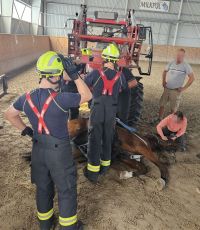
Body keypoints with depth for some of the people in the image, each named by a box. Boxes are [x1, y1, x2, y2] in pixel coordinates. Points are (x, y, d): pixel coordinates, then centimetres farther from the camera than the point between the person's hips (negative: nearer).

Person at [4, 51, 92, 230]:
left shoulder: (27, 98, -7)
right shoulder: (60, 99, -27)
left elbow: (10, 114, 9)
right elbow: (87, 96, -13)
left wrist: (26, 130, 12)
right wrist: (74, 75, -15)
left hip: (38, 150, 6)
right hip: (60, 151, -6)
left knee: (43, 188, 24)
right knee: (66, 190, 15)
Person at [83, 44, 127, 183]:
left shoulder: (96, 73, -12)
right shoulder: (120, 75, -4)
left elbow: (84, 84, 2)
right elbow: (124, 88, 15)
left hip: (97, 110, -2)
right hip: (111, 112, 3)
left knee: (94, 140, 5)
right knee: (108, 139, 18)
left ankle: (93, 172, 10)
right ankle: (105, 165, 32)